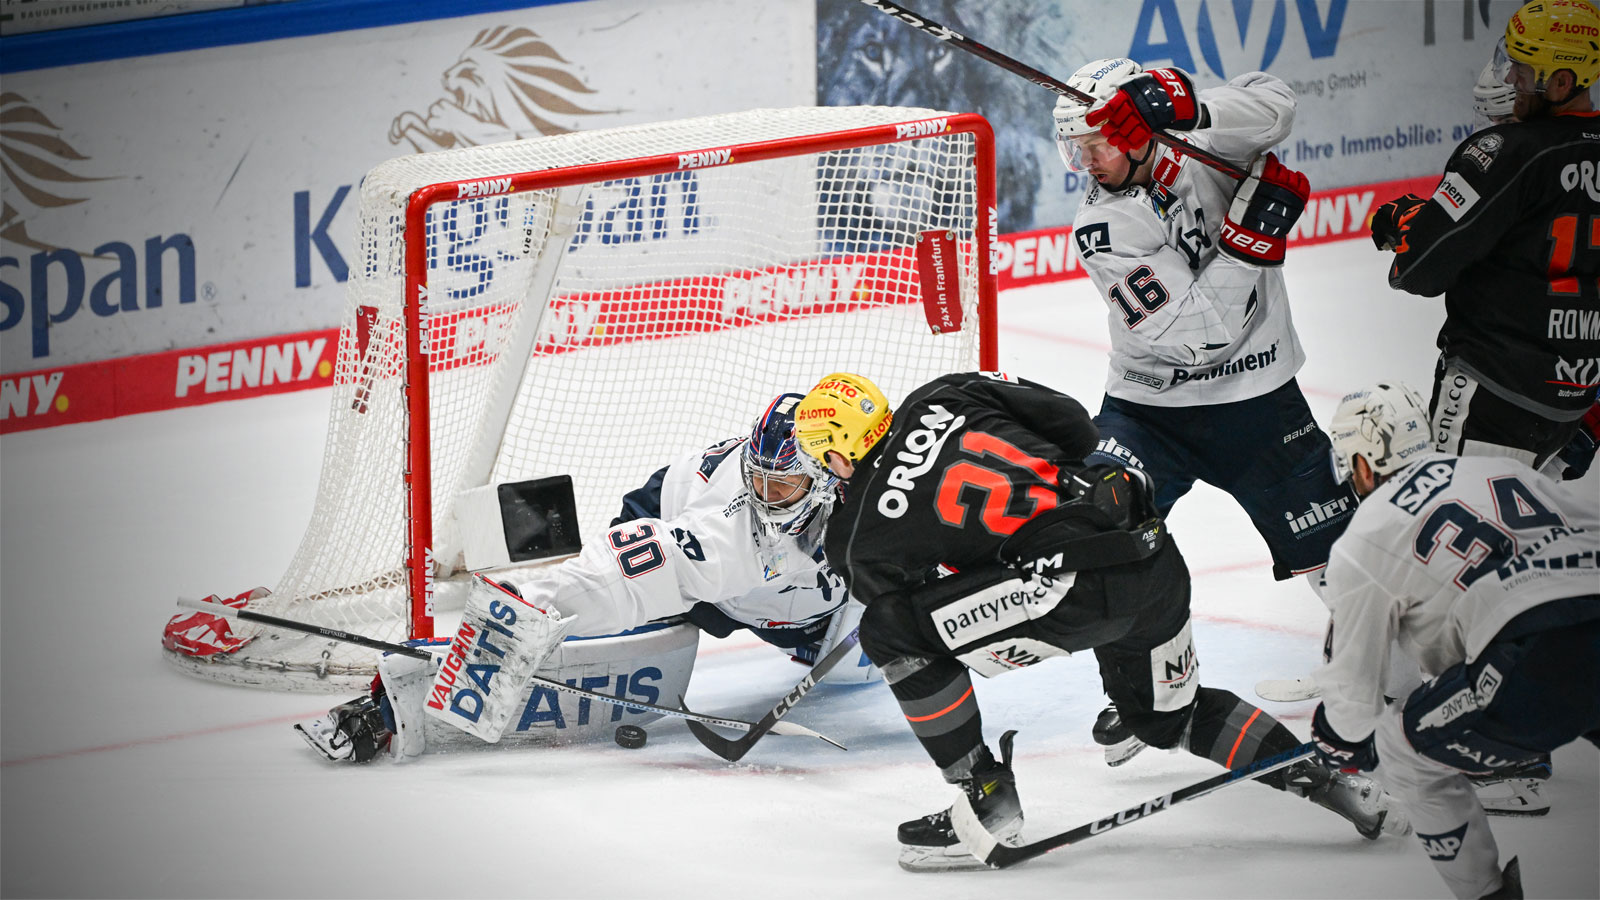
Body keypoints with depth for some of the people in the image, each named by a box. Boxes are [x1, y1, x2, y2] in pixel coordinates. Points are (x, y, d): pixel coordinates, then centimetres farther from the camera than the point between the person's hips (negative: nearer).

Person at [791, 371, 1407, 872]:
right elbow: (1074, 425, 15)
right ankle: (1338, 787, 26)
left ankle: (986, 803, 7)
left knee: (890, 632, 1)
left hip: (1077, 582, -8)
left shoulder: (866, 543, 1)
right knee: (1170, 714, 31)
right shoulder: (941, 398, 14)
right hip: (1157, 555, 8)